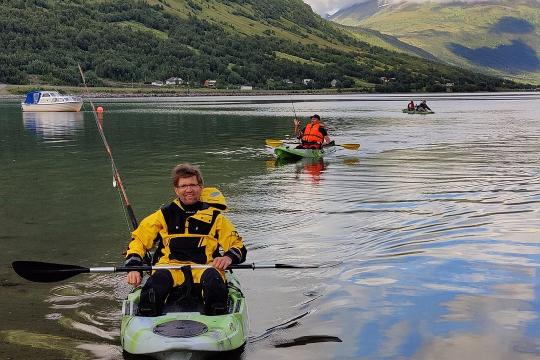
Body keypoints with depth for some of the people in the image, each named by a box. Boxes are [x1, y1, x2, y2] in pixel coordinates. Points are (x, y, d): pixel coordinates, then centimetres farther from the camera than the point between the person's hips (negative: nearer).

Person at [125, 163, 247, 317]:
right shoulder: (164, 216, 19)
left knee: (212, 277, -36)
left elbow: (239, 248, 15)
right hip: (170, 268, 0)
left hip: (204, 269, 0)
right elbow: (137, 241, 19)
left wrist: (228, 258, -9)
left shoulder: (214, 217, 17)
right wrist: (133, 268, 1)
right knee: (159, 279, -35)